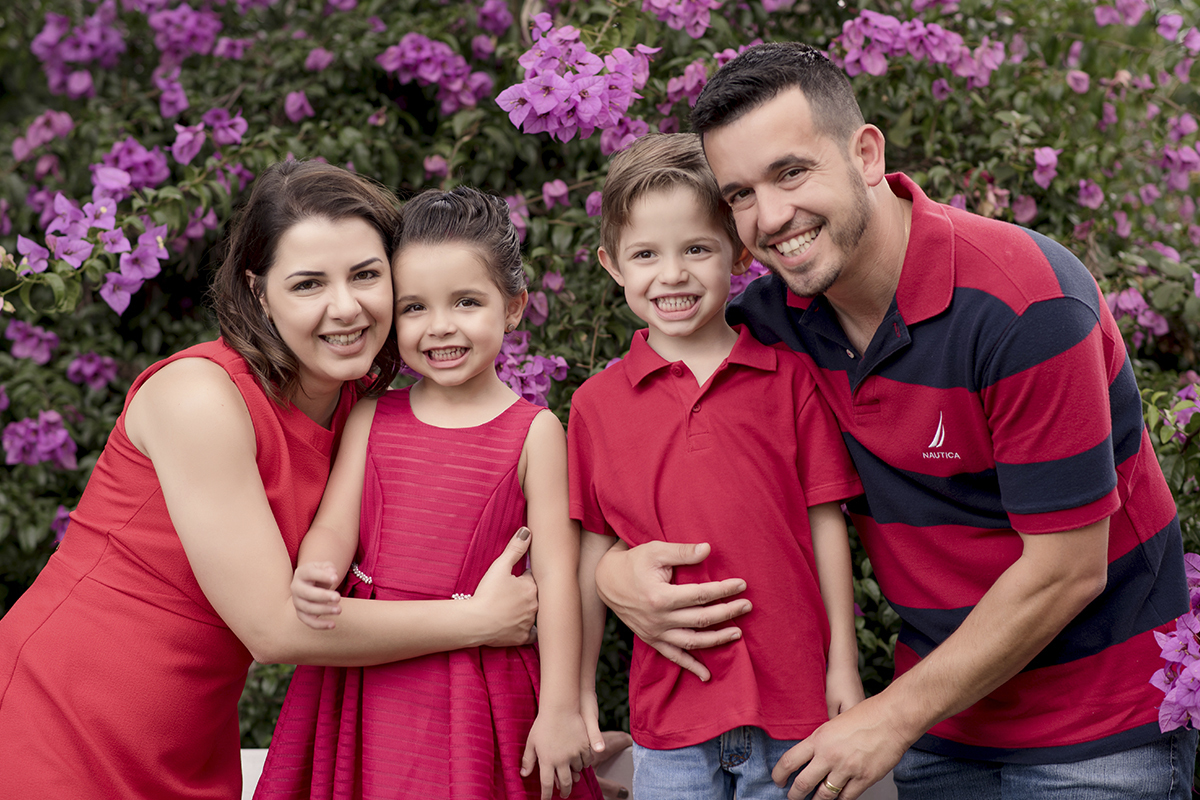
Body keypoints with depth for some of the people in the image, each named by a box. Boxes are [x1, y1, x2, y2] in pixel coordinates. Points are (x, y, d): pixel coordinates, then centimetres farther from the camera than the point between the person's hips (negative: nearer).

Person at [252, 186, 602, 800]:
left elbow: (555, 573, -5)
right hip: (365, 685, 3)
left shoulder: (534, 432, -3)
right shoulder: (371, 419, 8)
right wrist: (313, 576, -22)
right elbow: (334, 525, 2)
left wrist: (560, 709, -8)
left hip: (476, 686, -2)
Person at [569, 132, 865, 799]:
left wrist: (844, 666, 1)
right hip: (670, 701, 1)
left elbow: (824, 521, 2)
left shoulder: (790, 375, 0)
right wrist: (578, 696, 6)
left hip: (794, 694, 0)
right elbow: (593, 551, 5)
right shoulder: (596, 403, 2)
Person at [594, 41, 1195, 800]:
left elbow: (1067, 570, -22)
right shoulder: (772, 318, -6)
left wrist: (893, 717, -16)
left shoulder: (1024, 302, -24)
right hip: (942, 721, 6)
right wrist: (614, 565, -15)